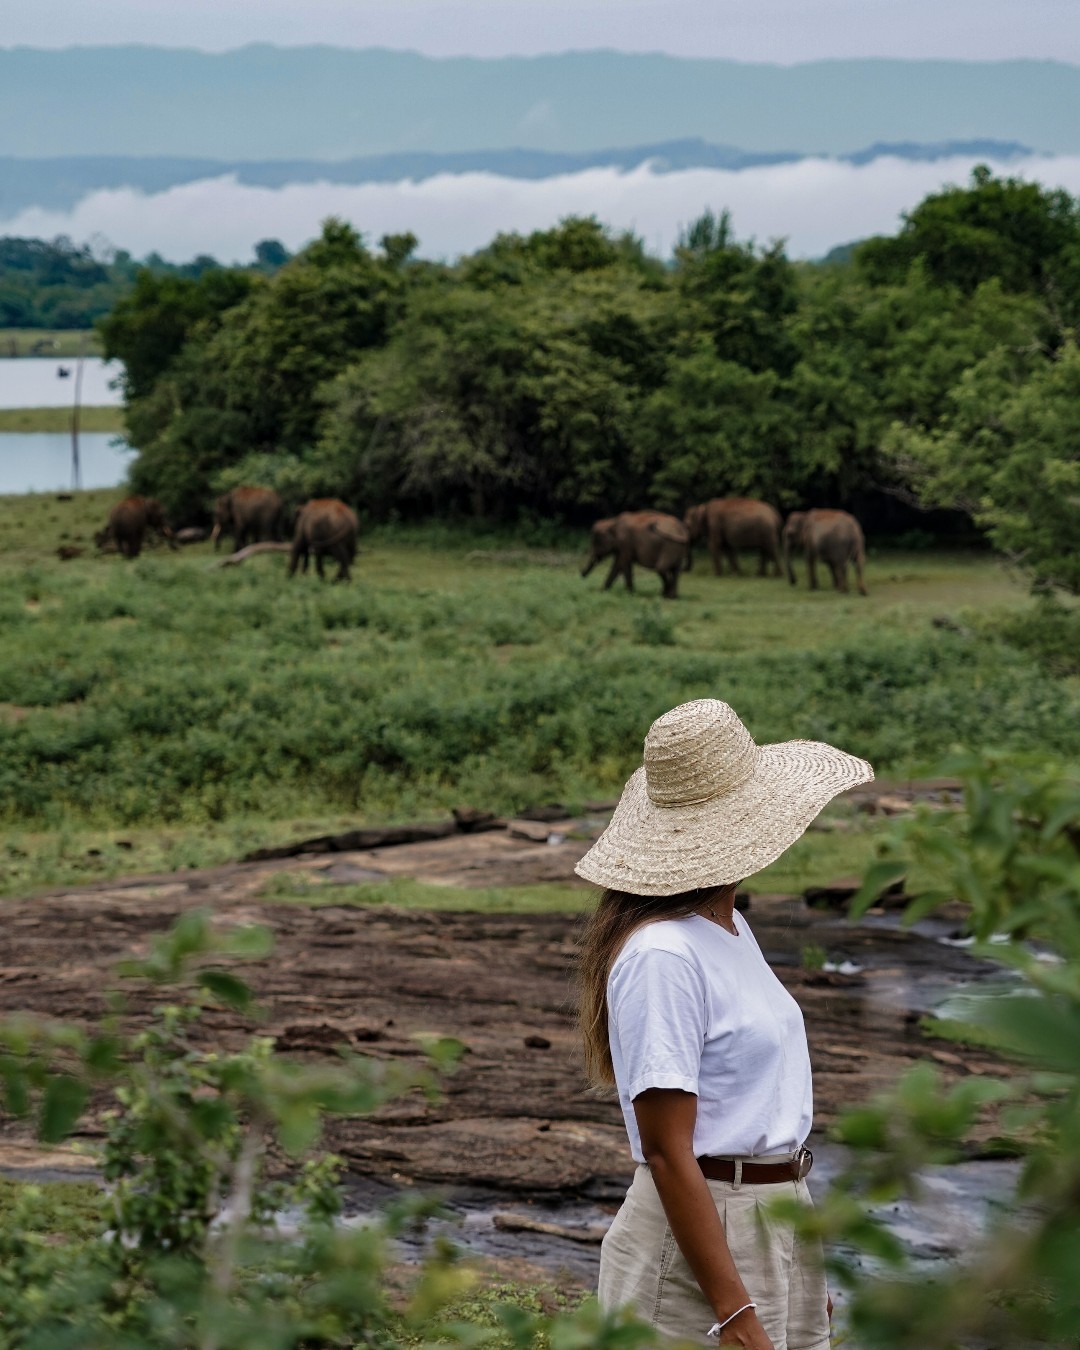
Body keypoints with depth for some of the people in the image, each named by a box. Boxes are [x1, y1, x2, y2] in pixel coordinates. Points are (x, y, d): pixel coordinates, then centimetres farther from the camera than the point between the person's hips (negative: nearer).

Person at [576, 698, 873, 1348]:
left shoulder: (731, 928, 11)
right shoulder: (661, 955, -17)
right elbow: (667, 1153, -20)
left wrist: (804, 1284, 18)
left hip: (782, 1227, 9)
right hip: (698, 1246, -8)